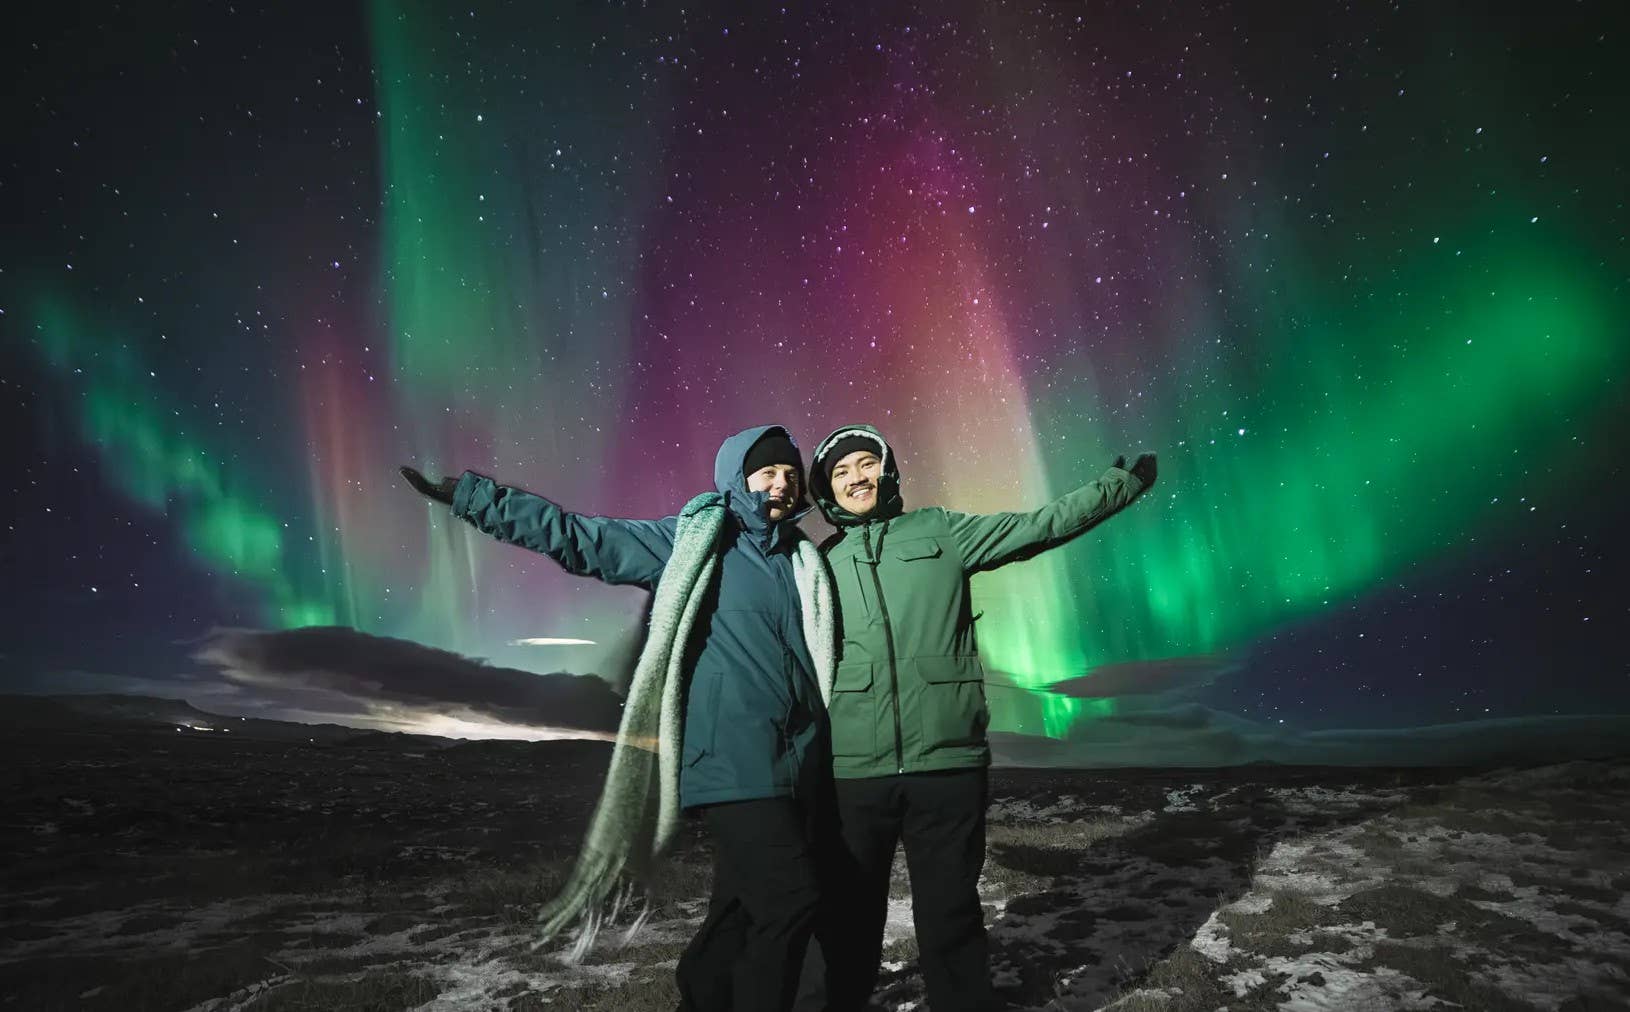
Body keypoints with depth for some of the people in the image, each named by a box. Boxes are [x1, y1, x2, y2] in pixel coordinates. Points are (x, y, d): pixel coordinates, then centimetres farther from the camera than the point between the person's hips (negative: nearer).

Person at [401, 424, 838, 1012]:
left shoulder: (808, 562, 15)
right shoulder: (690, 543, 0)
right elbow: (576, 536, 0)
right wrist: (467, 495, -2)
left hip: (797, 769, 6)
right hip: (734, 762, -6)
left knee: (740, 914, 12)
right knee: (789, 899, -14)